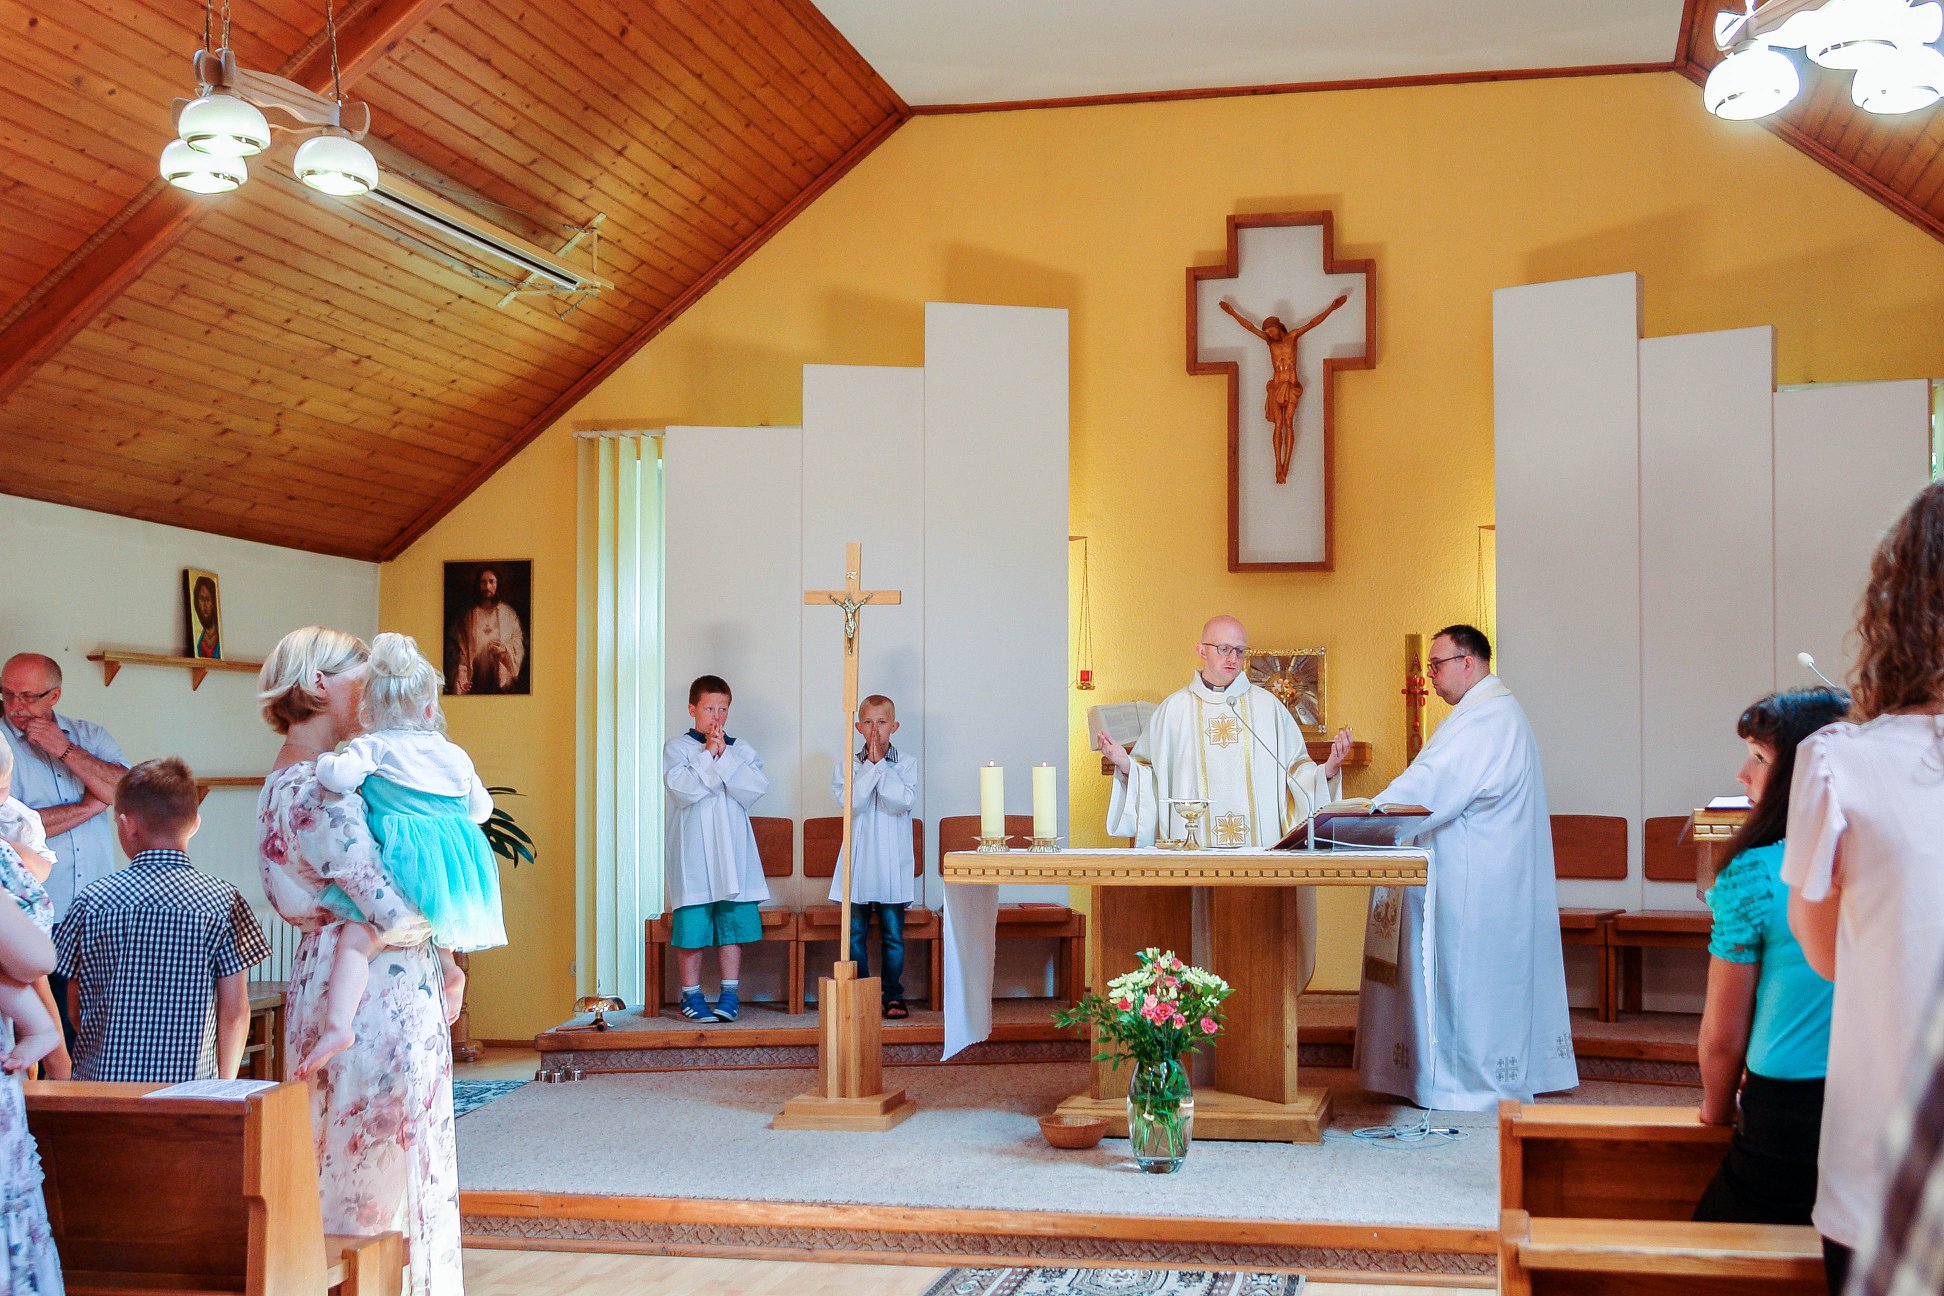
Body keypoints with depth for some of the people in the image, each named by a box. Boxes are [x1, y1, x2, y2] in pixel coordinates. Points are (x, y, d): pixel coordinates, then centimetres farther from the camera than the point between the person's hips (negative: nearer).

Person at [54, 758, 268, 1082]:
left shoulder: (92, 900, -1)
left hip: (102, 1079, 1)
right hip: (191, 1081, -1)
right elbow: (235, 1011, -3)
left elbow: (75, 1009, 5)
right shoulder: (222, 900, -4)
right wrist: (224, 1085, 10)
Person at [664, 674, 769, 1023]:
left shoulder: (741, 749, 12)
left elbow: (757, 786, -5)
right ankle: (691, 996, 8)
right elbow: (683, 788, -15)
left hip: (732, 852, 3)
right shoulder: (676, 748, 2)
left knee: (733, 925, 5)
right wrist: (709, 754, -11)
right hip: (692, 853, -3)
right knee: (691, 928, -2)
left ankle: (730, 994, 12)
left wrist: (723, 756, -9)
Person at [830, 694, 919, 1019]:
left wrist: (880, 763, -11)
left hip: (893, 865, -1)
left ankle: (893, 994, 12)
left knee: (893, 934, 3)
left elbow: (905, 801, -14)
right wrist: (871, 764, -13)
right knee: (855, 933, 4)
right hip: (858, 861, 1)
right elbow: (850, 801, -13)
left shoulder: (906, 764, 3)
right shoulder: (848, 766, 4)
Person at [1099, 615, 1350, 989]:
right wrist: (1126, 764, -7)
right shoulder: (1174, 709, 10)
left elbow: (1296, 773, 10)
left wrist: (1327, 768, -8)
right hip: (1194, 854, 0)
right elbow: (1152, 776, 11)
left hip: (1259, 853, 0)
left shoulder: (1268, 706, 10)